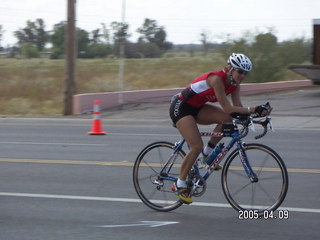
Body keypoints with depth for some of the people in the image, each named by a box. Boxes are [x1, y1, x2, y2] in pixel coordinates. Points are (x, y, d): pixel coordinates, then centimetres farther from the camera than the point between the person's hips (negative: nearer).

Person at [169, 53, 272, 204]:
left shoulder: (234, 84, -4)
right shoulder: (216, 79, -29)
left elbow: (238, 108, -8)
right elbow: (227, 108, -32)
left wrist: (257, 113, -23)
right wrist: (252, 109, -38)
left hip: (197, 108, 8)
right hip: (180, 107, -8)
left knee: (228, 119, -16)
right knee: (197, 146, -19)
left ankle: (208, 153, 2)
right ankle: (180, 184, -3)